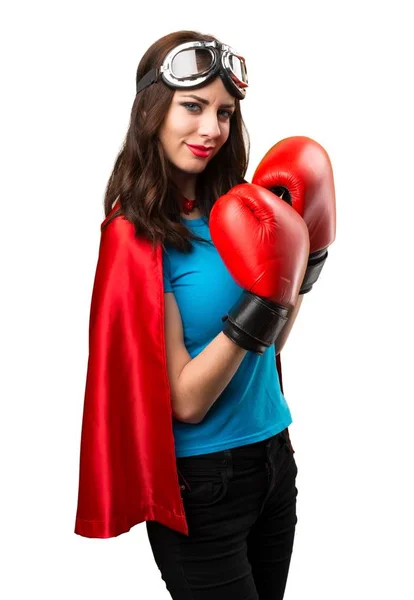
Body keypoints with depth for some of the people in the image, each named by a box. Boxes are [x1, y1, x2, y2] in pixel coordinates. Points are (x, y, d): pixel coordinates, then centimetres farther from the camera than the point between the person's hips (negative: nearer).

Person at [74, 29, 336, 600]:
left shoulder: (229, 210, 0)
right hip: (201, 485, -6)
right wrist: (265, 299, -28)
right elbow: (186, 401, -21)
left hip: (273, 453, 7)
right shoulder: (136, 235, -17)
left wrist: (303, 255, -2)